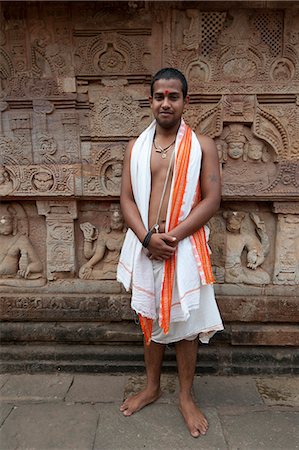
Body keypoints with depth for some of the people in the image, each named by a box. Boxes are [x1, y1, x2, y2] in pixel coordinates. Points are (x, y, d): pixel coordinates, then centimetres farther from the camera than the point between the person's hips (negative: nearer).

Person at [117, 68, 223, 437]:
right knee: (151, 318, 16)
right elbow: (127, 199, 1)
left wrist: (173, 236, -16)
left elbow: (211, 200, -7)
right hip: (145, 247, 3)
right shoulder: (136, 147, 7)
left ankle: (186, 397, 31)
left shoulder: (202, 146, 0)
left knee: (185, 322, 9)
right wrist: (148, 237, -15)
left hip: (185, 247, -2)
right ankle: (151, 387, 38)